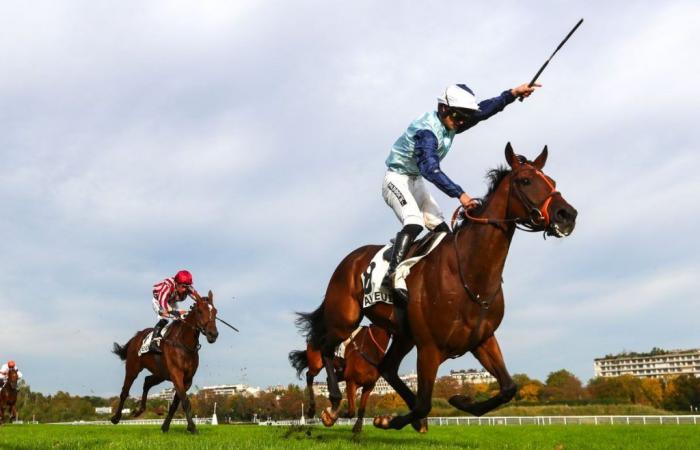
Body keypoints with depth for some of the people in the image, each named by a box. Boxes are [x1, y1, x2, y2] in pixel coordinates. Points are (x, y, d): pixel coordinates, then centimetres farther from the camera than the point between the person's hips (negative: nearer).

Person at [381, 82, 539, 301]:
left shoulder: (450, 123, 0)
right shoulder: (427, 130, -27)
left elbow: (485, 109, 2)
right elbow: (430, 168, -38)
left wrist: (513, 93, -9)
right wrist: (460, 194, -43)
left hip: (416, 181, 9)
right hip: (397, 178, -9)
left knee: (441, 229, 5)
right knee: (414, 223, -30)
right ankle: (392, 275, -37)